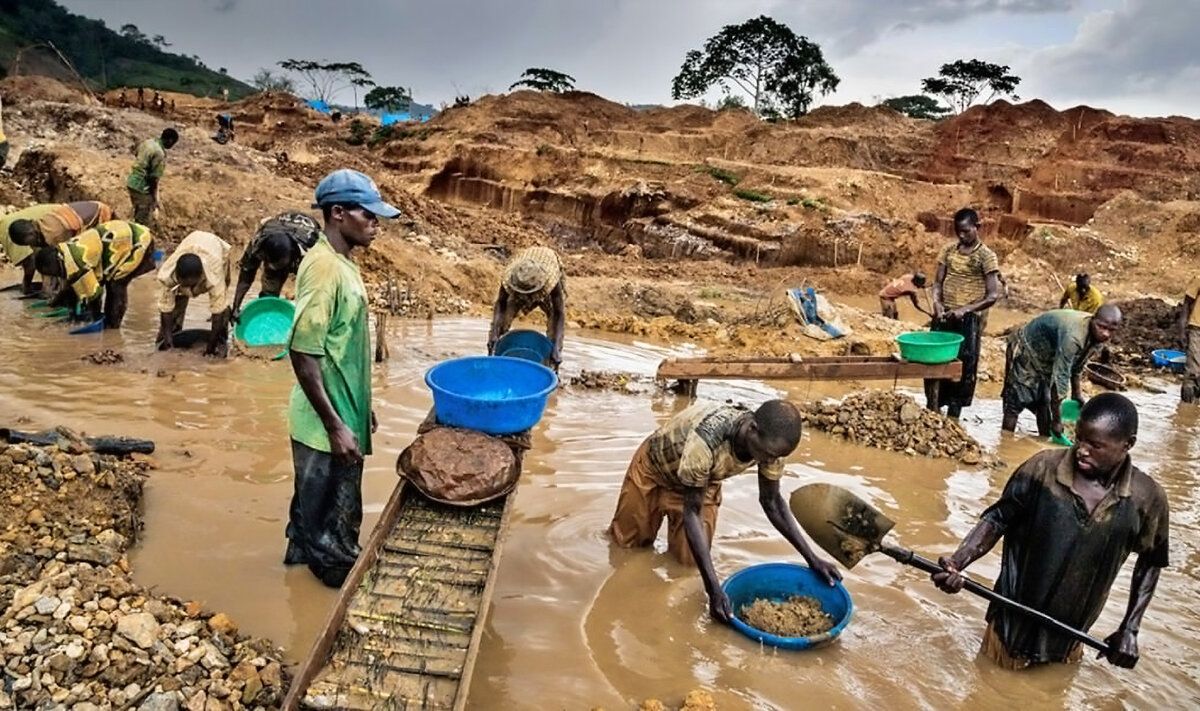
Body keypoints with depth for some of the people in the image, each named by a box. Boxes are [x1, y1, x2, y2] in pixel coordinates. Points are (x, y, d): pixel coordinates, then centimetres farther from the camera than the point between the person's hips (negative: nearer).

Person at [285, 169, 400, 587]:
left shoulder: (341, 264, 7)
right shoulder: (324, 269, -23)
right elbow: (302, 354, -25)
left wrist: (360, 410, 20)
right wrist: (335, 426, -23)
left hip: (343, 416, 9)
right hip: (328, 428, -9)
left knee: (315, 509, 26)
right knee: (336, 525, 7)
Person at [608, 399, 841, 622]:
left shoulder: (769, 441, -27)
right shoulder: (705, 440, -45)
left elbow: (772, 502, -11)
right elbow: (692, 511, -36)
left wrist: (812, 558, -17)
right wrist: (714, 589, -39)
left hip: (704, 480, 4)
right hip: (654, 469, -4)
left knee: (689, 559, 0)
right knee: (626, 541, 9)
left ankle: (673, 522, 27)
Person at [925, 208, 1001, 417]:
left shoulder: (986, 256, -6)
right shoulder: (948, 250, 8)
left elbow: (993, 295, -10)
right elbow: (938, 282, 8)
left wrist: (965, 309, -20)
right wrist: (937, 303, -11)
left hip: (969, 320, -4)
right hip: (944, 316, 4)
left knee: (962, 367, 1)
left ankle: (952, 418, 9)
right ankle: (932, 412, 14)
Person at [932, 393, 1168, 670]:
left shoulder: (1147, 498, -11)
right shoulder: (1042, 468, -19)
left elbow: (1150, 562, 6)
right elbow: (998, 519, -10)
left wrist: (1130, 629, 3)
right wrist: (957, 562, -25)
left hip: (1070, 635, 2)